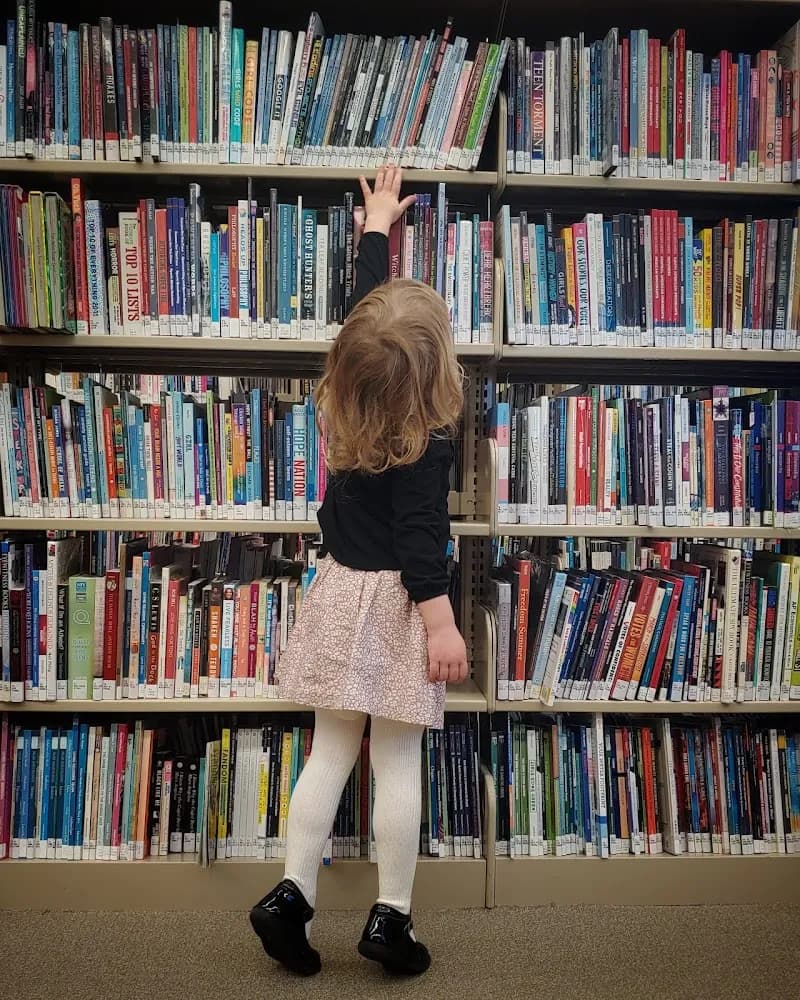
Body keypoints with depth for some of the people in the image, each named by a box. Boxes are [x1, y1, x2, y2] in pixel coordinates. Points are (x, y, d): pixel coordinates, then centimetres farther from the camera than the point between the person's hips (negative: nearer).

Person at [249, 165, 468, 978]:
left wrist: (377, 222, 28)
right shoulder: (424, 444, -18)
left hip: (341, 590, 6)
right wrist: (442, 623, -19)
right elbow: (420, 540, -21)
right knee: (397, 762, 6)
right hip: (395, 605, -5)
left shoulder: (350, 397, 0)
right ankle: (390, 918, 17)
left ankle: (292, 893, 16)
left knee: (331, 750, 13)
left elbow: (366, 297, 14)